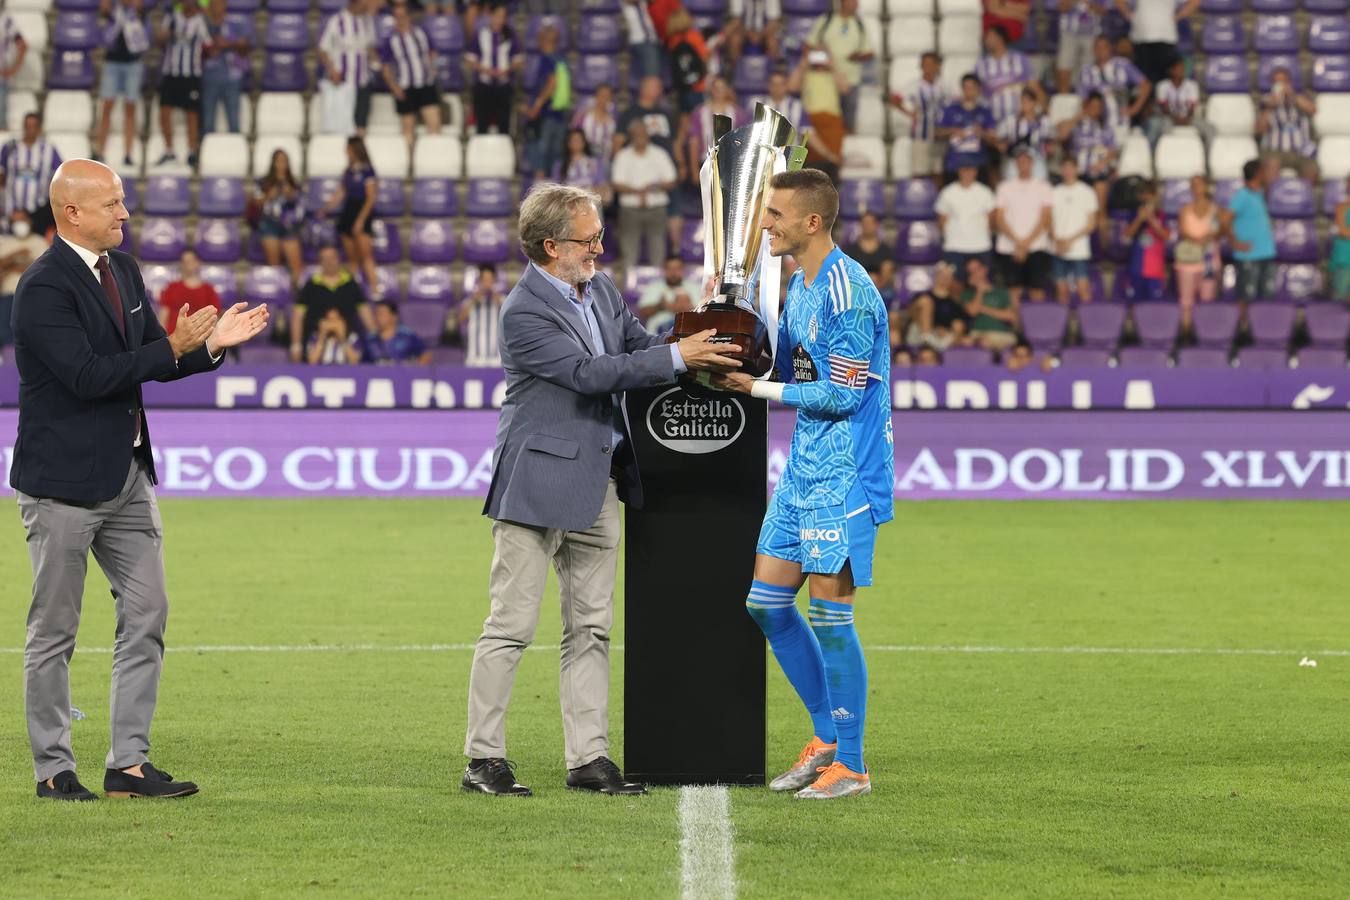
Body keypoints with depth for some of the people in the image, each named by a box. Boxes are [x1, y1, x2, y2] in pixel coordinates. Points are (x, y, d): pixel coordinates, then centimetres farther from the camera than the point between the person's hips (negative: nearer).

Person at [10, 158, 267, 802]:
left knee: (146, 616, 6)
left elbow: (155, 362, 14)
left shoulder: (122, 269, 10)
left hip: (127, 474, 8)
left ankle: (129, 763, 10)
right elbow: (88, 375, -24)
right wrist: (174, 347, -24)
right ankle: (52, 769, 10)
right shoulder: (44, 288, -17)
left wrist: (211, 342, -3)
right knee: (53, 631, 2)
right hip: (63, 481, -8)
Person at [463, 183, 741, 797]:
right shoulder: (525, 310, -15)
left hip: (598, 482, 8)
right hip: (540, 480, -8)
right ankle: (483, 757, 1)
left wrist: (699, 349, -5)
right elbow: (589, 372, -21)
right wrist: (677, 358, -22)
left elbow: (641, 344, 15)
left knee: (590, 628, 9)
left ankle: (588, 758, 12)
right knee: (511, 625, -4)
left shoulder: (600, 290, 11)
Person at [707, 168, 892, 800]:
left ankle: (850, 765, 4)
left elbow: (843, 394, -18)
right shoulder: (799, 285, 12)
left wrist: (756, 388, -12)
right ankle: (826, 736, 22)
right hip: (803, 471, 10)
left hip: (844, 481, -10)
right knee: (766, 603, 10)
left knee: (829, 614, -6)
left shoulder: (848, 292, -17)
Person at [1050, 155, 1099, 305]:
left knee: (1083, 289, -13)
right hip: (1059, 250, 3)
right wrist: (1057, 239, -8)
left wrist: (1071, 240, -8)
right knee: (1062, 292, 1)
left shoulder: (1086, 192, 3)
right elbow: (1050, 220, 11)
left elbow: (1091, 224, 2)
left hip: (1079, 250, -3)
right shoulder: (1055, 193, 12)